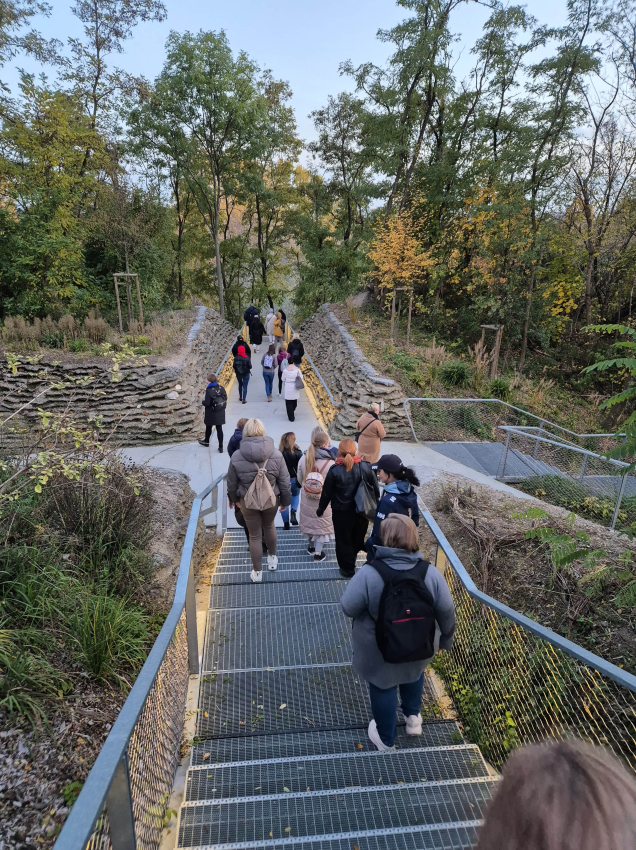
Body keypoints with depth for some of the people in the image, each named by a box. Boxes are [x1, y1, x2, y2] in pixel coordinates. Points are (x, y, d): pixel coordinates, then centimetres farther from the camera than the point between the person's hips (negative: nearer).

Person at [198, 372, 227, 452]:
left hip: (211, 414, -4)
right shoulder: (221, 388, -5)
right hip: (220, 413, 4)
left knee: (208, 427, 19)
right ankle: (220, 446, 8)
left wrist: (202, 402, -1)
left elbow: (207, 403, -21)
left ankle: (206, 441, 42)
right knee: (219, 428, 8)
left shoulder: (209, 390, -22)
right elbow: (225, 398, 2)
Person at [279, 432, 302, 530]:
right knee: (295, 495, 27)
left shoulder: (279, 453, -8)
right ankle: (294, 511, 1)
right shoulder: (297, 452, -6)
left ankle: (286, 524, 10)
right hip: (294, 479, 1)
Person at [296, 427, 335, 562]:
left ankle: (310, 546, 46)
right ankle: (318, 553, 30)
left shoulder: (304, 458, -14)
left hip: (307, 500, 4)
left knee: (310, 521, 25)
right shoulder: (330, 463, -27)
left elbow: (299, 480, -1)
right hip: (323, 501, -4)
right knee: (321, 525, 17)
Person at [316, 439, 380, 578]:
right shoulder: (366, 467, -11)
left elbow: (327, 493, -9)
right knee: (358, 538, 24)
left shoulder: (335, 470, -18)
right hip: (362, 510, 3)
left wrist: (321, 509, 7)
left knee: (343, 540, 16)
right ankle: (350, 563, 45)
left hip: (341, 512, -3)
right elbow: (376, 489, -2)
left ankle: (347, 568, 27)